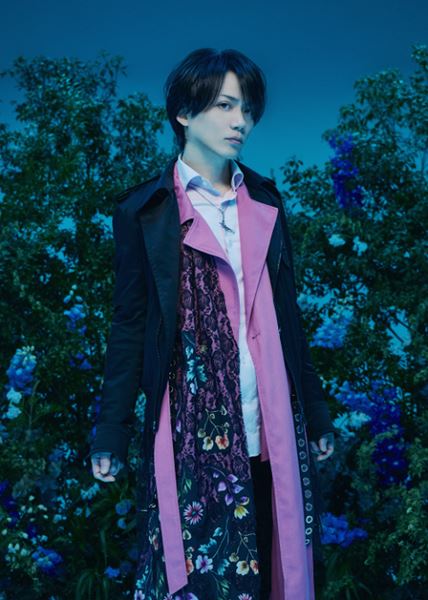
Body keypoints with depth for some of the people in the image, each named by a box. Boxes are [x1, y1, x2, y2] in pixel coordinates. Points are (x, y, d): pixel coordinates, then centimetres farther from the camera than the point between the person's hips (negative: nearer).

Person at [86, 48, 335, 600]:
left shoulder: (265, 202, 10)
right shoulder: (144, 211, -1)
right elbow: (129, 325, 0)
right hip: (192, 424, -3)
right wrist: (111, 434, -2)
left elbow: (285, 313, 13)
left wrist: (315, 412, 14)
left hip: (271, 425, 4)